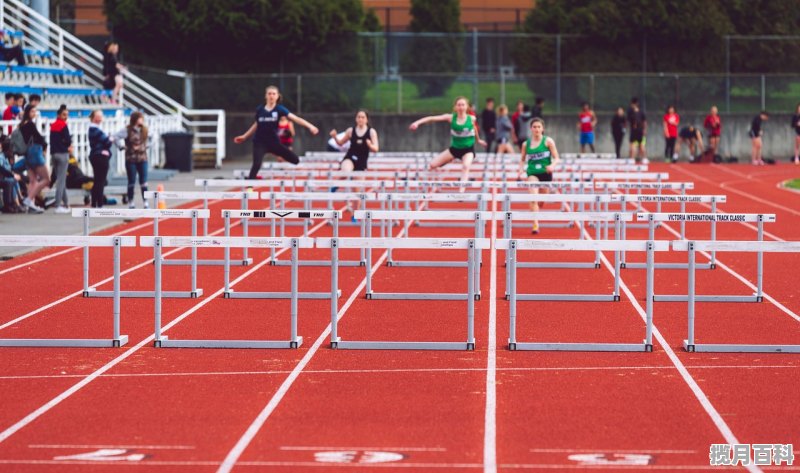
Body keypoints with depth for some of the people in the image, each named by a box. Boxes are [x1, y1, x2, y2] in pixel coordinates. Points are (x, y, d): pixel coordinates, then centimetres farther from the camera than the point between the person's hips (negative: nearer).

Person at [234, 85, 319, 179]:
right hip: (260, 143, -1)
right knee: (256, 165, -22)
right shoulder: (259, 110, 0)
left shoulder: (279, 109, -6)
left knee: (295, 160, -1)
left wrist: (309, 126, -30)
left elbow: (295, 118, -18)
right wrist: (244, 137, 22)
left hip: (273, 142, 1)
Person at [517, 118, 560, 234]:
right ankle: (535, 224, -21)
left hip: (546, 173, 0)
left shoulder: (548, 141, -3)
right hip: (532, 173, 0)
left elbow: (556, 158, -2)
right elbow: (522, 159, 14)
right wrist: (521, 169, -5)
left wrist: (552, 166, -22)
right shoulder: (526, 144, 3)